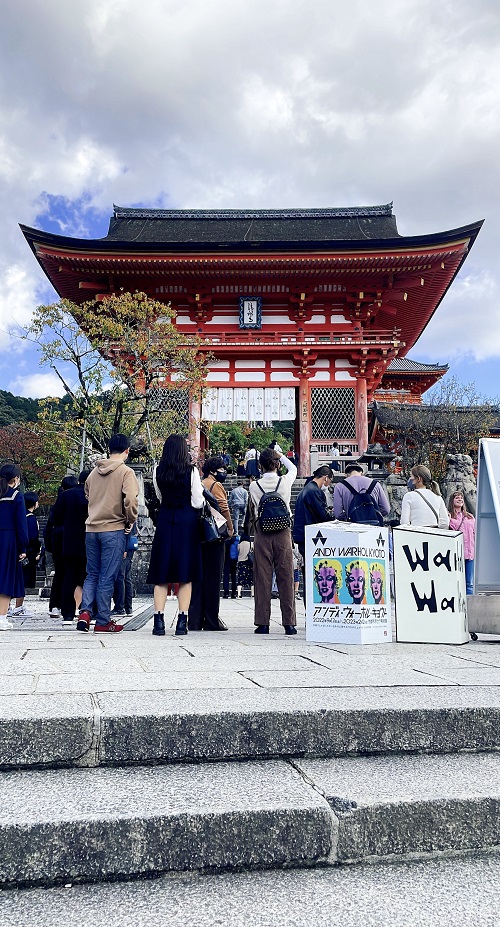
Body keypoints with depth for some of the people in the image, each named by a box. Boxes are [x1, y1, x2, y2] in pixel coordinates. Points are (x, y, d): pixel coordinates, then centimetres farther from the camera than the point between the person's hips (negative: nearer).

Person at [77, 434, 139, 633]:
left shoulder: (94, 472, 12)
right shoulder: (126, 472, -7)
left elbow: (87, 497, 18)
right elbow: (130, 500, -18)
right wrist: (130, 521, -4)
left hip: (92, 529, 5)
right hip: (114, 530, -5)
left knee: (92, 574, 15)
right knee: (107, 577, 1)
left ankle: (85, 611, -1)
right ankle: (103, 621, 6)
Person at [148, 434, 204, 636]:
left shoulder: (158, 471, 2)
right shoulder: (192, 471, -7)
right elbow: (197, 503, -5)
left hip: (165, 521, 2)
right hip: (187, 523, -2)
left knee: (161, 574, 5)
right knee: (185, 576, 3)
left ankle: (159, 621, 0)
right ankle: (182, 622, 2)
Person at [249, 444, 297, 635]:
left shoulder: (254, 486, -3)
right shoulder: (285, 482, -3)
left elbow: (254, 508, 10)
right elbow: (293, 468, 20)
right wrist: (280, 455, 32)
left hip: (262, 533, 0)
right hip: (282, 532, 0)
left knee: (262, 578, 4)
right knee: (285, 577, 4)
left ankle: (263, 623, 5)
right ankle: (289, 623, 6)